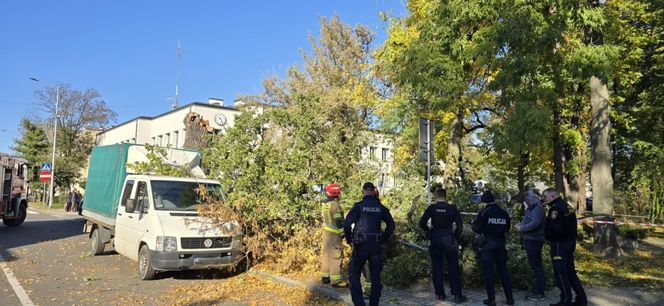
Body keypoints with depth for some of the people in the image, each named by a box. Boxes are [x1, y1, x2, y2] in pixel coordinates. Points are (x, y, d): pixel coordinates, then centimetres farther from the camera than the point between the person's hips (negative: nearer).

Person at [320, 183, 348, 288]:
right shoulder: (334, 205, -20)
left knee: (326, 254, 16)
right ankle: (335, 280, 0)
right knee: (335, 256, -4)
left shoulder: (325, 203, 6)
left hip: (326, 231, 9)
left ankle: (325, 276, 25)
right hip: (334, 233, -9)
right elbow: (339, 221, -22)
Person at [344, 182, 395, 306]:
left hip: (360, 245, -3)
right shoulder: (380, 207, 5)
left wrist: (349, 239, -2)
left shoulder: (358, 206, -7)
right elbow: (391, 225, 5)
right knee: (375, 277, 12)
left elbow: (347, 224, -15)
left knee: (354, 274, 8)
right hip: (376, 245, 3)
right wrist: (383, 238, 12)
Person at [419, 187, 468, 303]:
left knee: (436, 268, 9)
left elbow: (422, 223, -9)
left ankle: (440, 294, 15)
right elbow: (460, 226, -7)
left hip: (435, 240, 0)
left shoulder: (431, 208, -4)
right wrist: (455, 237, 6)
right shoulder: (452, 209, -3)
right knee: (453, 268, 5)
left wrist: (429, 233, 5)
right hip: (449, 240, 0)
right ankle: (457, 295, 5)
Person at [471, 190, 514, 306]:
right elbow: (507, 228, 12)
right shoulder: (504, 213, 3)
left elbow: (477, 229, -9)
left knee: (488, 272, 3)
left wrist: (472, 223, 10)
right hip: (500, 244, 4)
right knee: (503, 271, 12)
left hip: (487, 245, -4)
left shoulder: (483, 212, -10)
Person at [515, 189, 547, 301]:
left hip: (534, 240, -10)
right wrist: (520, 225, -2)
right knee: (534, 264, 16)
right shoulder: (530, 208, 15)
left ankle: (540, 292, -1)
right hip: (530, 239, 10)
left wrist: (522, 228, -17)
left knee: (536, 265, -7)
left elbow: (535, 223, -24)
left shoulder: (538, 208, -14)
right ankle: (537, 289, 26)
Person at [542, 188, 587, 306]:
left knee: (560, 272, -3)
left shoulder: (556, 208, -18)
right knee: (570, 271, 16)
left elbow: (555, 228, -25)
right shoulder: (566, 206, 13)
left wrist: (547, 235, -8)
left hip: (560, 243, -10)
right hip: (570, 242, 10)